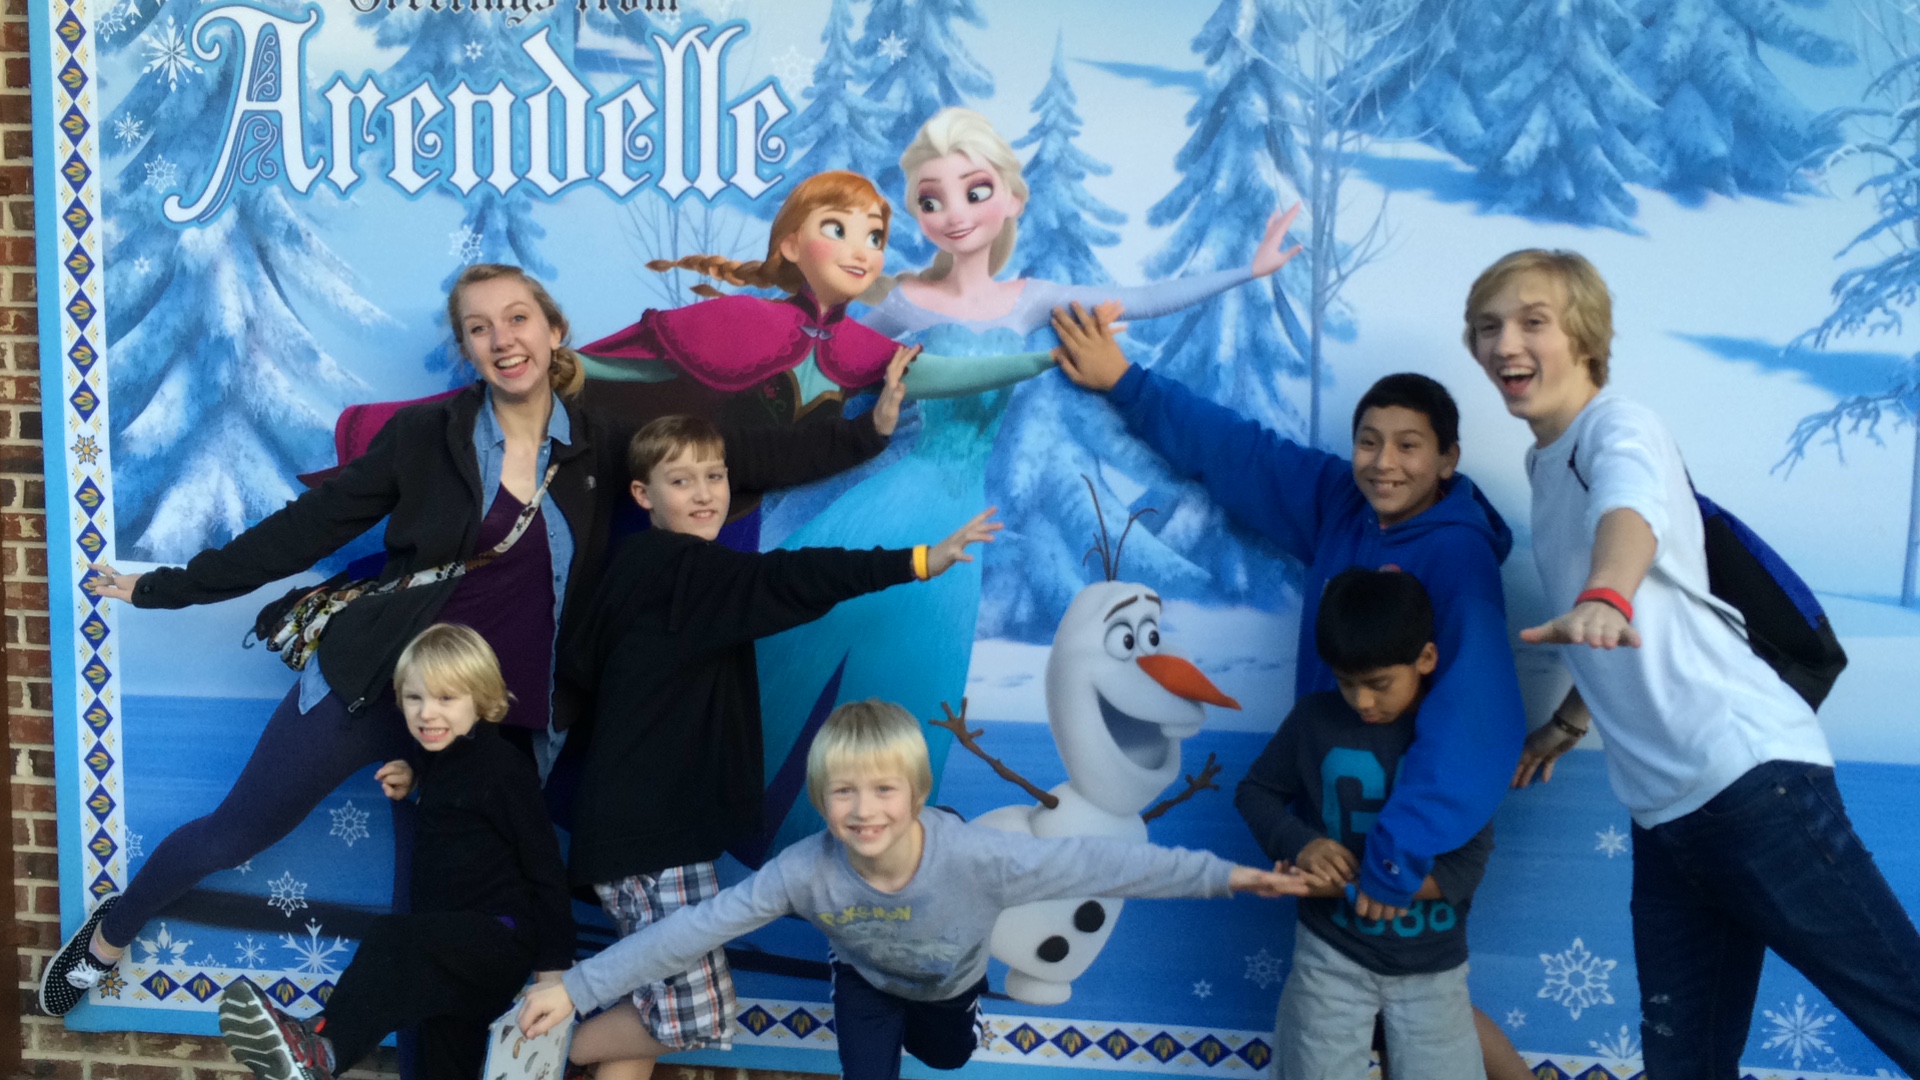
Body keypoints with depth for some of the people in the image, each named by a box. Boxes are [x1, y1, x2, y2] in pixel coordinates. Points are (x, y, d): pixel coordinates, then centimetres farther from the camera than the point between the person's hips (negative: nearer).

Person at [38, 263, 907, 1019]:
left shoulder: (602, 450, -4)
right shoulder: (425, 434, -8)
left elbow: (744, 459, -5)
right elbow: (308, 527, -2)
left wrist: (870, 429, -11)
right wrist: (167, 587, 0)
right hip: (373, 683, 0)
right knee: (235, 833, 15)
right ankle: (108, 934, 44)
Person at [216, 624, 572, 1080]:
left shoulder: (504, 768, -11)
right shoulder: (440, 758, 13)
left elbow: (545, 869, -11)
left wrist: (555, 965, -13)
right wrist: (411, 790, 9)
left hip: (500, 934, -9)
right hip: (460, 945, 9)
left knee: (394, 938, -33)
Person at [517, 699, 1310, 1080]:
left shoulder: (976, 856, -45)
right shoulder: (806, 871, -42)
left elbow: (1096, 863, -41)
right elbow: (692, 929, -41)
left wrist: (1223, 875, -42)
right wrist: (578, 988, -45)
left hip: (949, 981, 1)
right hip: (868, 984, -1)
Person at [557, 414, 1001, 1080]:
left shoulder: (644, 569, 14)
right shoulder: (678, 566, -14)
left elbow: (575, 667, 19)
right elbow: (786, 579, -29)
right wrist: (918, 561, -36)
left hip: (655, 821, 10)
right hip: (652, 828, -10)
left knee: (657, 1004, 13)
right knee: (696, 1020, -6)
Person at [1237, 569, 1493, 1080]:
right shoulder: (1314, 718, -7)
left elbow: (1470, 860, -11)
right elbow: (1254, 791, 3)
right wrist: (1299, 843, -15)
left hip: (1431, 963, 0)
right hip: (1332, 952, 1)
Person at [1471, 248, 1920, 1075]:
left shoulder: (1618, 426, -5)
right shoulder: (1544, 464, 18)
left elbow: (1631, 513, -31)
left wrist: (1601, 599, -49)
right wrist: (1569, 720, 28)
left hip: (1750, 774, -8)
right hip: (1663, 811, 8)